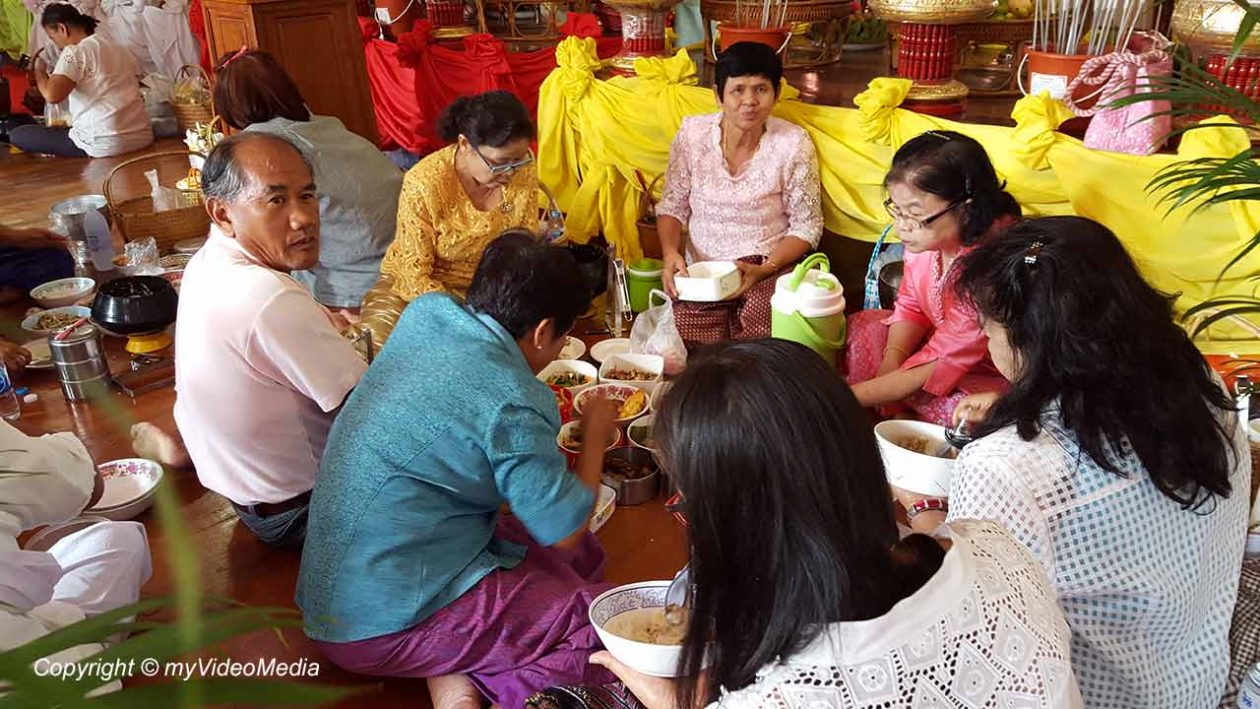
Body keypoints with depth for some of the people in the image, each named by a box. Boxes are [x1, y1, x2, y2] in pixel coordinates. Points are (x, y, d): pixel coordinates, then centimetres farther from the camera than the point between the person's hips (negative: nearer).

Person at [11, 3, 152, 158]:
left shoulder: (75, 51, -8)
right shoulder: (119, 49, 15)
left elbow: (52, 95, -22)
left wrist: (39, 71, 0)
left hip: (105, 144, -9)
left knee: (17, 135, 5)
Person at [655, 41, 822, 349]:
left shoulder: (792, 145, -9)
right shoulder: (692, 134, -3)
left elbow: (807, 226, -2)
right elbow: (673, 206, 7)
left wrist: (764, 269, -17)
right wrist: (670, 252, -13)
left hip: (769, 272, -1)